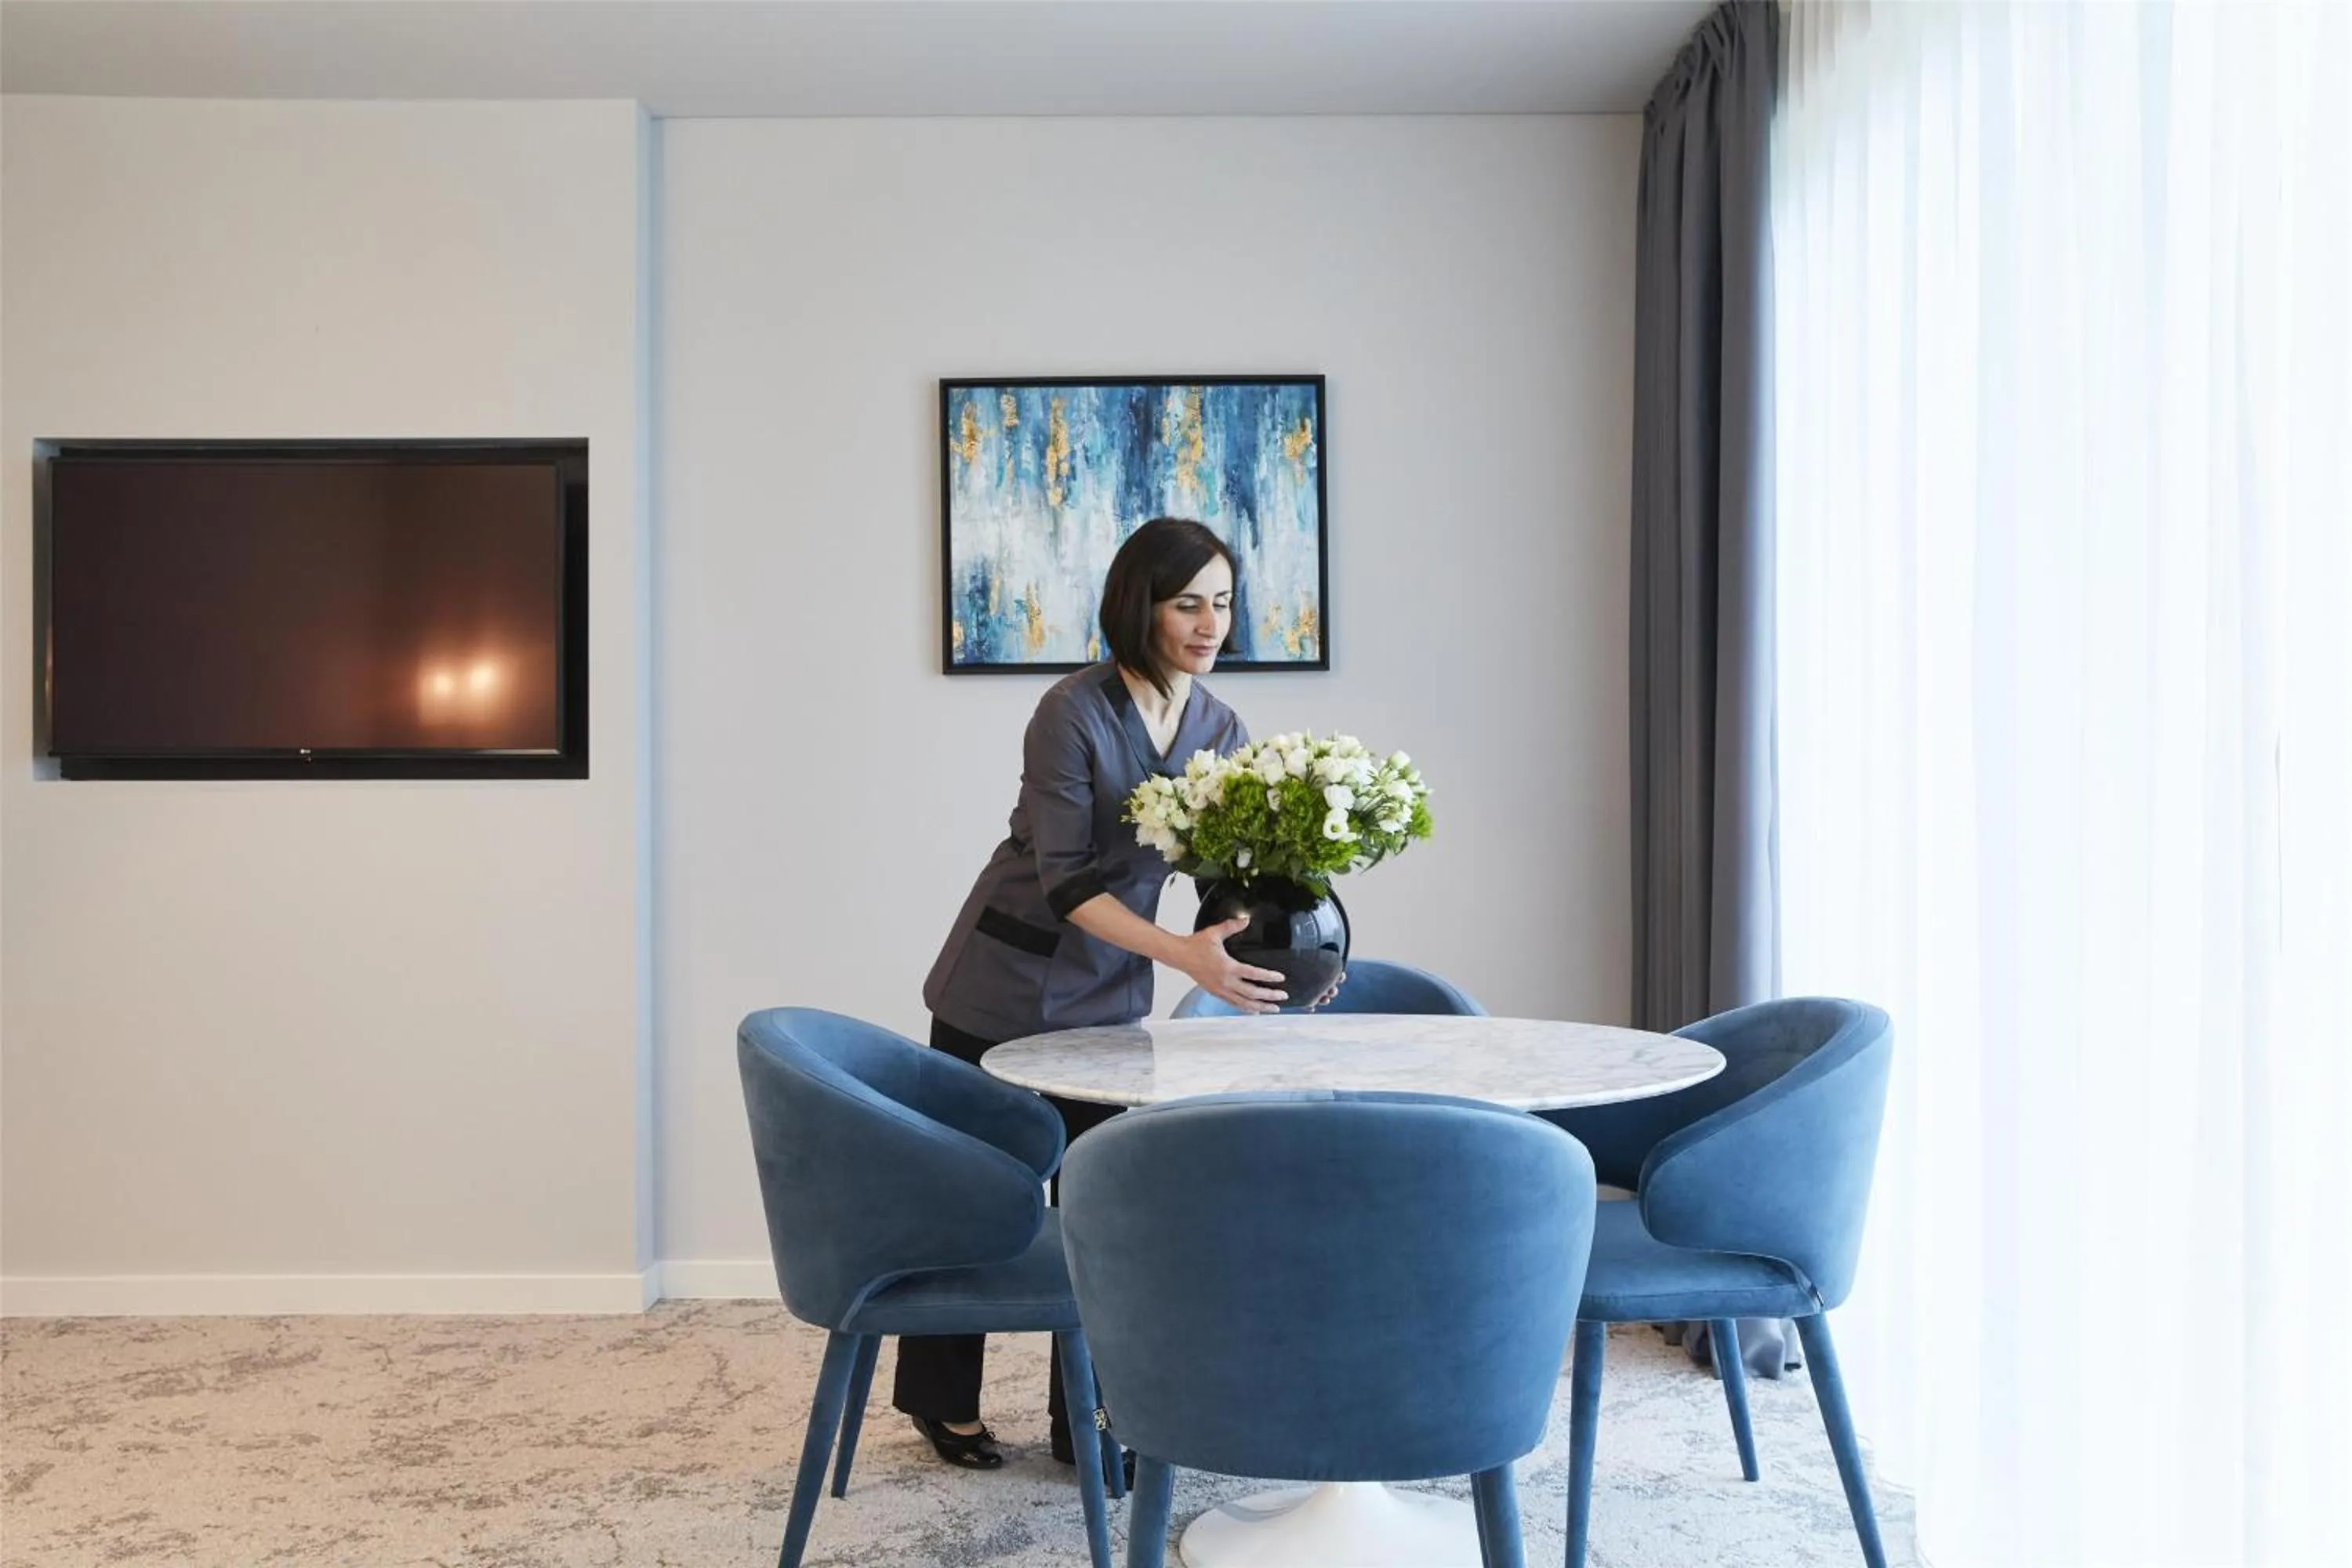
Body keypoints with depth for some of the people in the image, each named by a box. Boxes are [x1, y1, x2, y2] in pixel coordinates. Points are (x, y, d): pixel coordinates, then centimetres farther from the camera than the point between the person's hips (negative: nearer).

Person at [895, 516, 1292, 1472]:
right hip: (1004, 984, -4)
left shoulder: (1222, 731, -3)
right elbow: (1064, 881, -25)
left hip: (1108, 998, 5)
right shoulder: (1073, 712, -21)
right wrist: (1186, 956, -36)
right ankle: (940, 1400, 28)